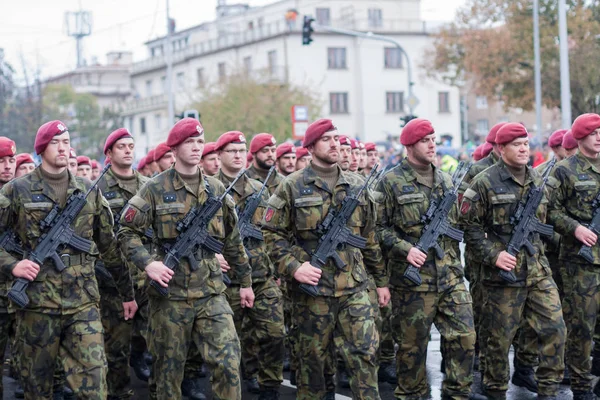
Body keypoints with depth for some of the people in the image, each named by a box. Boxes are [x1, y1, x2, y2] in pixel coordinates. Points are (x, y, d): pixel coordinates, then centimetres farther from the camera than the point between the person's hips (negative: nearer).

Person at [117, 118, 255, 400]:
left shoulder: (216, 189, 9)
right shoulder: (156, 189, -2)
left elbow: (232, 240, 16)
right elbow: (127, 232, -2)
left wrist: (245, 281, 18)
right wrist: (147, 262, -17)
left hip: (211, 292, 3)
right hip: (170, 294, -2)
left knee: (228, 361, -8)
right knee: (169, 367, 8)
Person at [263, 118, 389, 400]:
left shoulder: (357, 186, 10)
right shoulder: (292, 187, -2)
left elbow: (370, 237, 15)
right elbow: (272, 232, -3)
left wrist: (381, 280, 15)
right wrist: (293, 266, -15)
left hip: (354, 287, 3)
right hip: (312, 289, -3)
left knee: (365, 354, -3)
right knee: (312, 358, 8)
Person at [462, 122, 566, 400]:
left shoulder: (536, 180, 10)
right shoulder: (485, 183, -9)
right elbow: (470, 226, -9)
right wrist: (493, 254, -16)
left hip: (538, 270, 5)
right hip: (503, 272, -5)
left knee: (554, 328, 0)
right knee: (500, 337, 4)